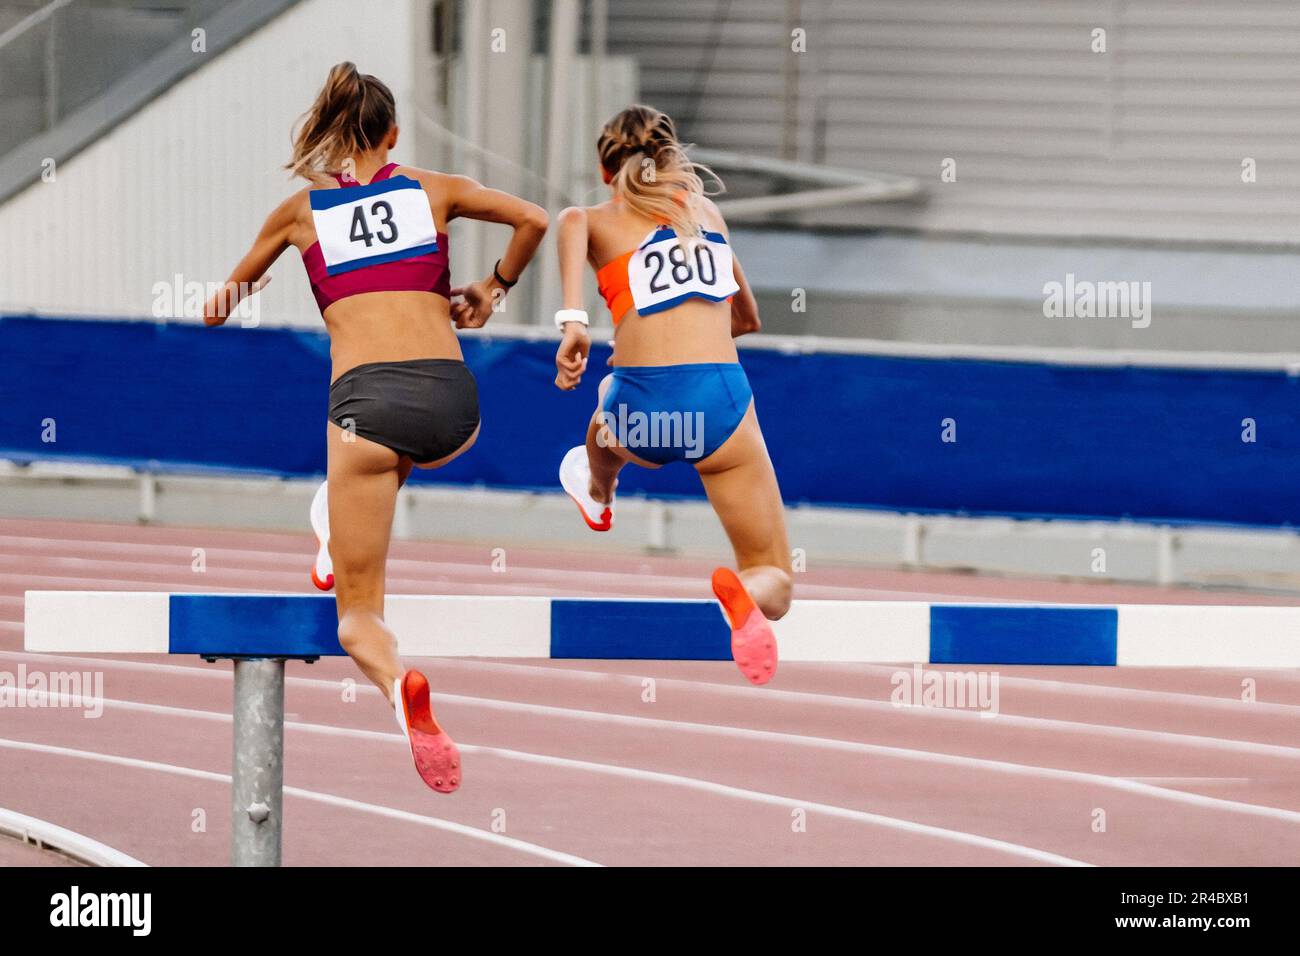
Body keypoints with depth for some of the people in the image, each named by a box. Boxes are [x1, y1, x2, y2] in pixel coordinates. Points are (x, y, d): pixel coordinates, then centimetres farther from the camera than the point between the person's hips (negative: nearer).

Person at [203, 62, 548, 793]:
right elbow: (534, 220, 7)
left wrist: (227, 300, 52)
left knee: (358, 618, -3)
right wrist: (492, 291, 22)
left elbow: (234, 289, 29)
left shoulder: (301, 210, 15)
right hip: (451, 397, 2)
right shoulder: (432, 190, 15)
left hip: (368, 397, -2)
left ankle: (400, 685, -34)